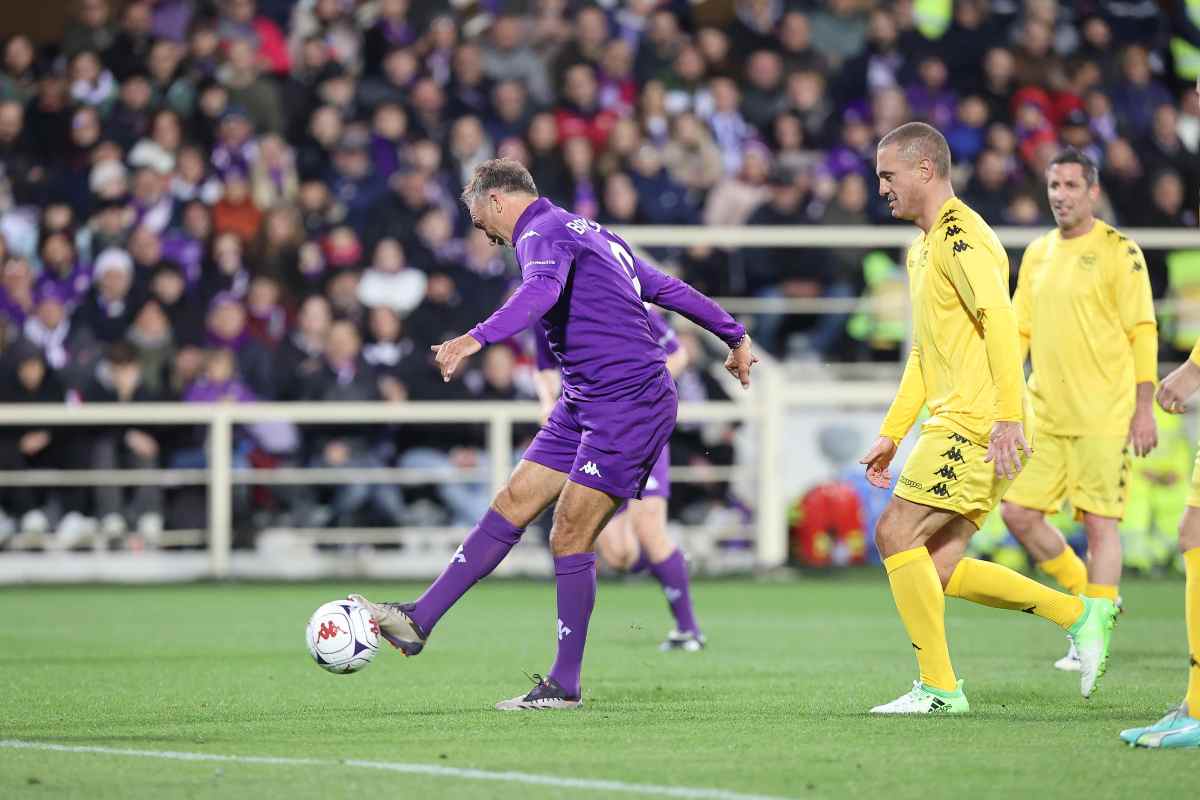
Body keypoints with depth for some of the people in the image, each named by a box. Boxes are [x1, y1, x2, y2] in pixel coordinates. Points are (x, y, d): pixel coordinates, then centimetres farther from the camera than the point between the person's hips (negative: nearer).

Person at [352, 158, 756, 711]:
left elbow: (542, 291, -34)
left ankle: (565, 686, -3)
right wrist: (734, 337, 35)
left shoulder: (543, 234, -11)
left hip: (629, 405, -10)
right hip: (584, 406, 10)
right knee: (511, 506, 4)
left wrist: (476, 339, -49)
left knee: (570, 536, -9)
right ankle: (419, 621, 2)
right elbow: (667, 288, 26)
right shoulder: (589, 232, 20)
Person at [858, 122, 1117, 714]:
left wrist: (1008, 415, -29)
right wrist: (890, 435, 26)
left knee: (896, 534, -11)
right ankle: (1081, 614, 10)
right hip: (955, 422, 10)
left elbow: (999, 321, -22)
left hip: (976, 423, -10)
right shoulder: (923, 248, 22)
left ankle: (939, 688, -8)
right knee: (939, 570, 5)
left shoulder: (961, 235, -10)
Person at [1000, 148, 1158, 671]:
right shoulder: (1037, 254, 13)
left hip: (1103, 417, -7)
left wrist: (1144, 408, -11)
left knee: (1098, 523, -6)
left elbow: (1143, 333, -7)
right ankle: (1086, 590, 24)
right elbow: (1020, 330, 18)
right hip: (1047, 414, 7)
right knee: (1018, 512, 4)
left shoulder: (1117, 251, -6)